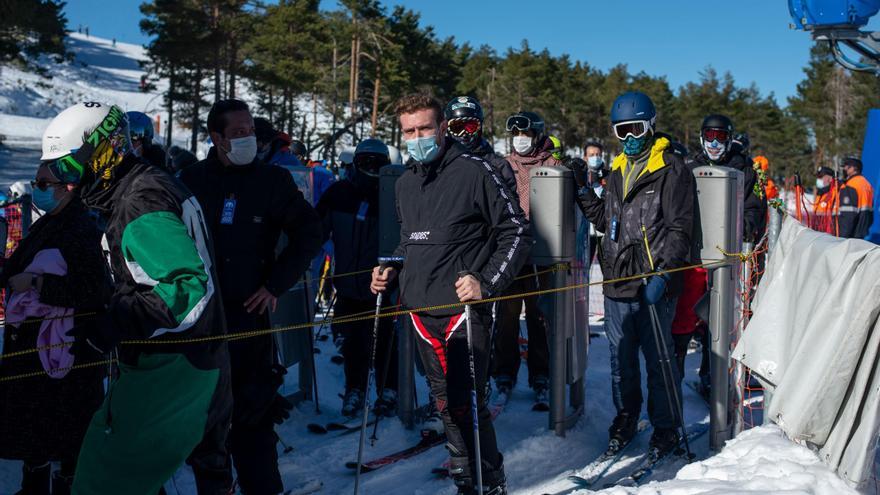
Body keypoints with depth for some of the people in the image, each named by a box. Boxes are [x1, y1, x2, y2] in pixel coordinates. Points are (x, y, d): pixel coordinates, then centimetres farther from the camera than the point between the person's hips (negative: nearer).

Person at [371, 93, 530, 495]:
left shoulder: (474, 171, -6)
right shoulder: (405, 183, 13)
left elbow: (516, 232, -5)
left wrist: (487, 283, -14)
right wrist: (391, 269, 10)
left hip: (463, 307, -6)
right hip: (420, 308, 6)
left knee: (467, 403, -8)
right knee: (445, 401, 12)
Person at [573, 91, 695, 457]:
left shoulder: (672, 169, -5)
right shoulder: (618, 170, 16)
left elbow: (679, 229, -11)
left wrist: (663, 275, -20)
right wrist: (583, 195, 11)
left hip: (653, 283, -6)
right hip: (617, 281, 6)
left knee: (658, 359, 3)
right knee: (620, 359, 14)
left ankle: (665, 428, 18)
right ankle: (625, 420, 30)